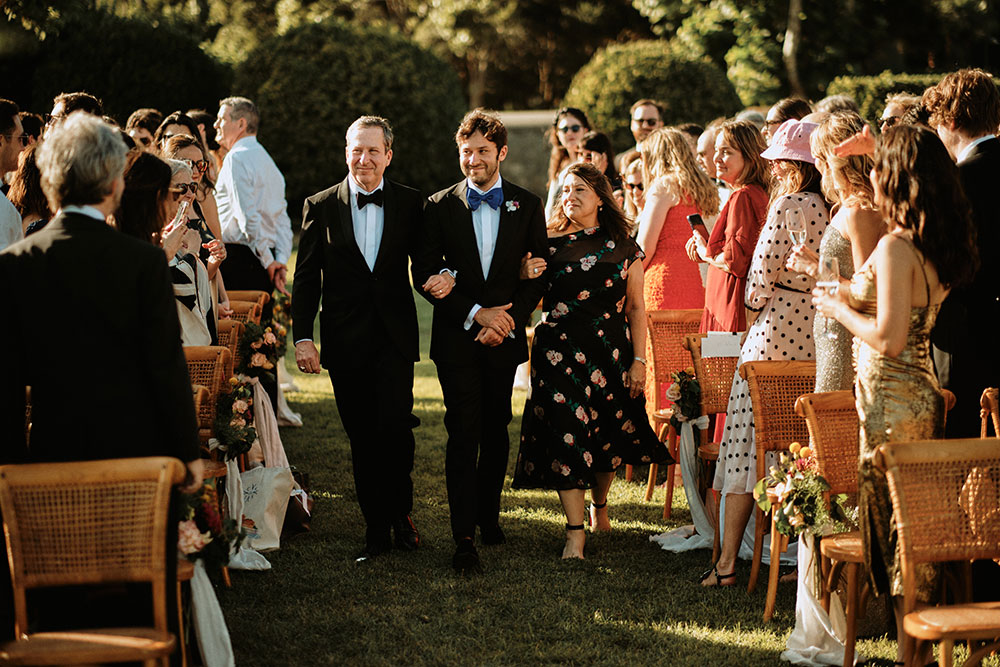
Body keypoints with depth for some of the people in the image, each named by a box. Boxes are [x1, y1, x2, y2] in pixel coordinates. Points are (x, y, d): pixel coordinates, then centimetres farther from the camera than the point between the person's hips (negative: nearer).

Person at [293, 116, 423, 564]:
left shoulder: (410, 204, 5)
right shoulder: (321, 207, 5)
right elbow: (306, 279, 5)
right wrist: (302, 337, -2)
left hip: (394, 336, -1)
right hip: (346, 340, 1)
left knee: (395, 427, -12)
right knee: (362, 438, 4)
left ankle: (400, 513, 11)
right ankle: (376, 530, 14)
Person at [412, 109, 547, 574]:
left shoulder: (526, 206, 5)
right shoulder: (440, 207, 2)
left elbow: (539, 275, 4)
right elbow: (424, 274, -3)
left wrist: (506, 320, -9)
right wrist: (476, 313, -12)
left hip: (504, 340, 2)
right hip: (457, 339, -2)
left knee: (496, 431, 11)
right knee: (463, 435, -7)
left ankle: (488, 515, 28)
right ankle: (464, 538, -7)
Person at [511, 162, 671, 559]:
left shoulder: (623, 249, 6)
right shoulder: (550, 243, 5)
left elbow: (636, 308, 7)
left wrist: (639, 361, 1)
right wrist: (527, 277, -14)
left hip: (611, 352, 1)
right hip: (559, 351, -1)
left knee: (608, 436, 9)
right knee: (566, 435, -8)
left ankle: (600, 504, 38)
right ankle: (575, 532, -6)